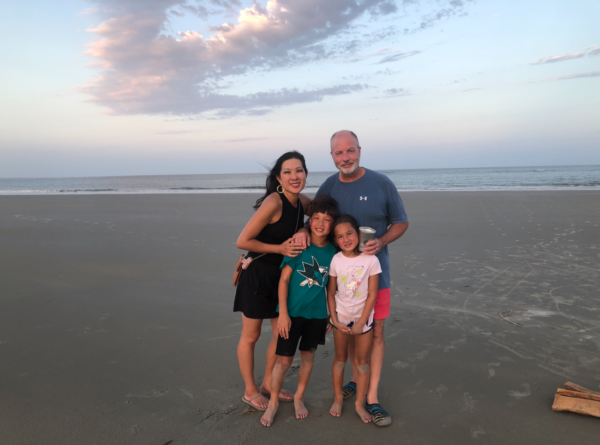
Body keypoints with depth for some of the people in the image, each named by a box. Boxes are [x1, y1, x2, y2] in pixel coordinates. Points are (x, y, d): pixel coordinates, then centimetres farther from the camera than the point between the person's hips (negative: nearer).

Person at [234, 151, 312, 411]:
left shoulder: (303, 202, -3)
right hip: (258, 275, -7)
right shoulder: (273, 202, -25)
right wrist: (280, 248, -20)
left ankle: (268, 384, 37)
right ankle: (250, 391, 30)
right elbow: (243, 241, -21)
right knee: (250, 336, 10)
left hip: (284, 275, 7)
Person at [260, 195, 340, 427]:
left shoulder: (333, 252, -3)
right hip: (292, 312, -3)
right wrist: (283, 313, -14)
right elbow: (284, 279, -11)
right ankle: (273, 402, 25)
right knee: (284, 359, 4)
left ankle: (299, 397, 37)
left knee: (308, 355, 16)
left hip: (317, 313, 3)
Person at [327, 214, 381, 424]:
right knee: (340, 359, 14)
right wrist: (334, 319, -8)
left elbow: (372, 294, -11)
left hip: (363, 318, -1)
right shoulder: (336, 260, -9)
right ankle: (338, 398, 30)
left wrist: (361, 323, -11)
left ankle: (360, 403, 22)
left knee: (362, 361, 8)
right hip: (341, 317, 2)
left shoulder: (370, 260, -15)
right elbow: (331, 293, -3)